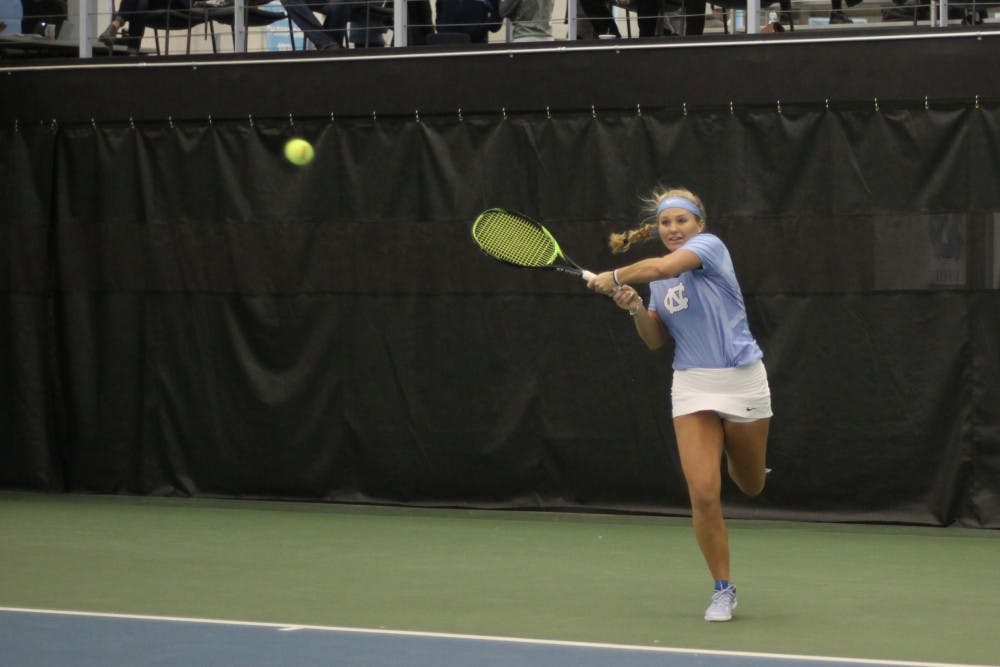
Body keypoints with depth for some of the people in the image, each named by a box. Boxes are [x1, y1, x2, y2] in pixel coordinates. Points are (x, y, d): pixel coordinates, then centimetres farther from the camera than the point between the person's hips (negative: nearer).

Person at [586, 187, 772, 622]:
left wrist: (615, 277, -14)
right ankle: (723, 589, 3)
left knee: (751, 487, 15)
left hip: (742, 379, -3)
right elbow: (655, 339, 11)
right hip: (693, 386, 3)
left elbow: (663, 266, -27)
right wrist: (634, 308, -7)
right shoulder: (659, 282, 10)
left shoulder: (710, 246, -9)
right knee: (703, 493, -11)